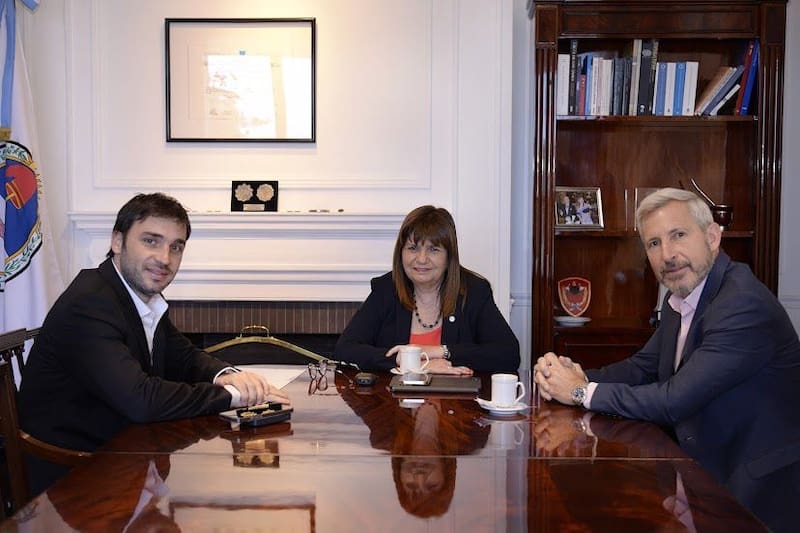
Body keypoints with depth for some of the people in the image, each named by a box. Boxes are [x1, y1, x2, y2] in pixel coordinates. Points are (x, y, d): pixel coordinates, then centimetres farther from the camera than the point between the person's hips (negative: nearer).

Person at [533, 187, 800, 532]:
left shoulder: (745, 304, -24)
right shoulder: (680, 299, 5)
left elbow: (674, 400, -27)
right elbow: (643, 367, 12)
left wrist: (582, 392, -16)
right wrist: (577, 376, -8)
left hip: (752, 487, -7)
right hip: (700, 469, 7)